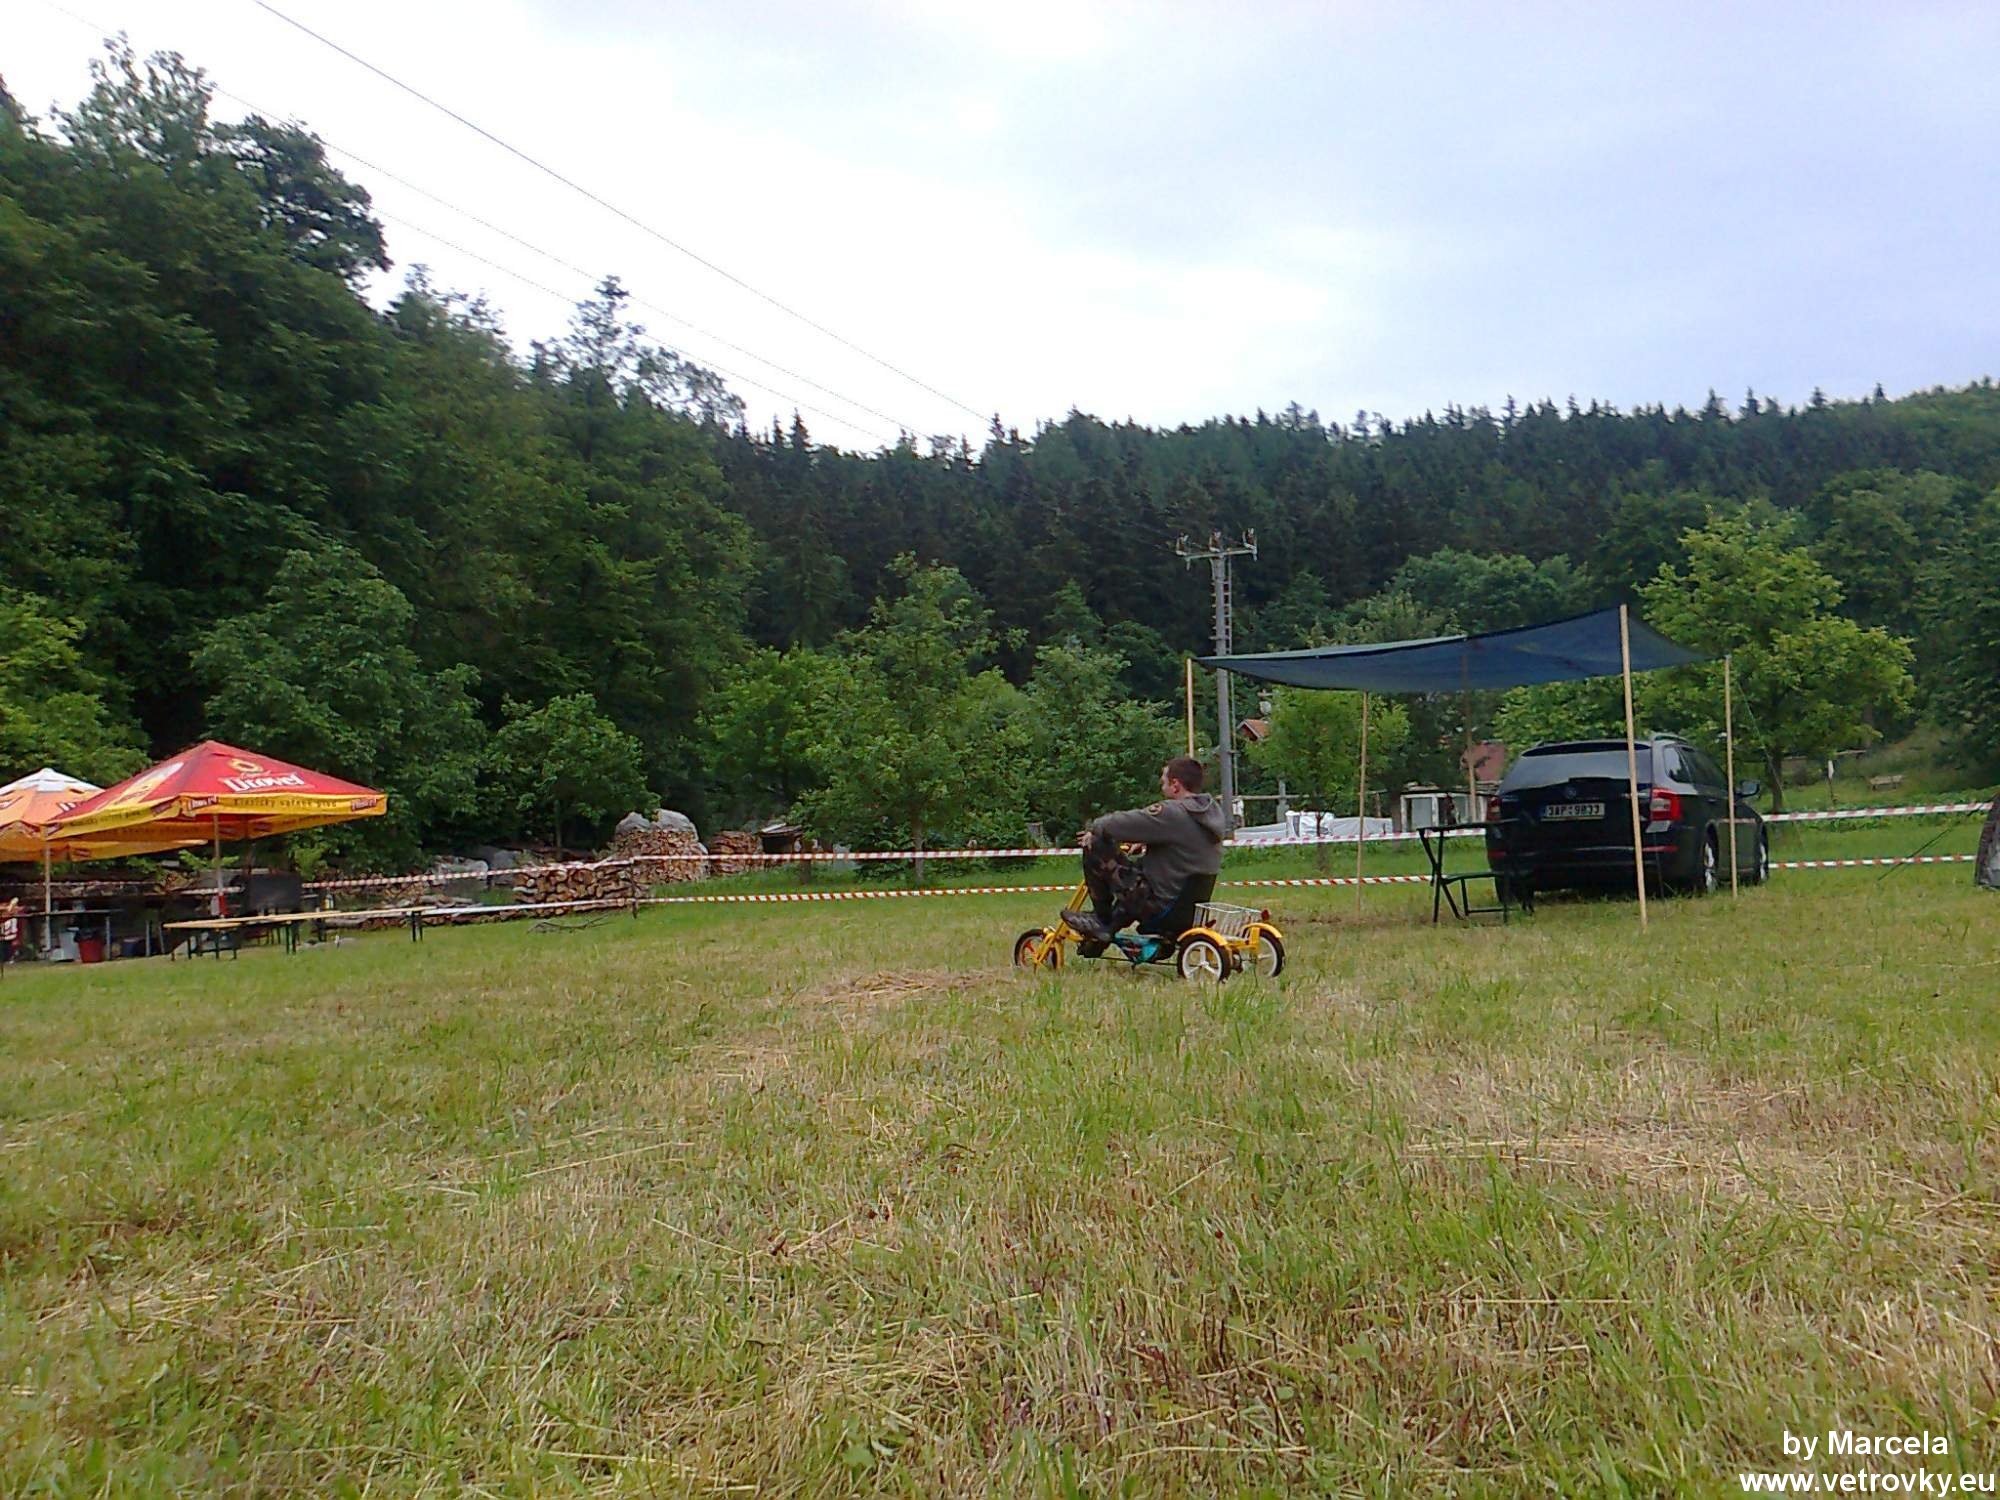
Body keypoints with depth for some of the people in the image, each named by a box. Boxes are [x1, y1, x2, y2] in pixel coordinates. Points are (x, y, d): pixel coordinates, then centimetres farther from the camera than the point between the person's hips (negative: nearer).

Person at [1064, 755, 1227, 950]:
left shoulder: (1173, 813, -19)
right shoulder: (1213, 810, 6)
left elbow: (1123, 823, -16)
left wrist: (1095, 829, 3)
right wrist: (1142, 842, 18)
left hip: (1159, 910, -9)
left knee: (1094, 846, -6)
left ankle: (1101, 918, 9)